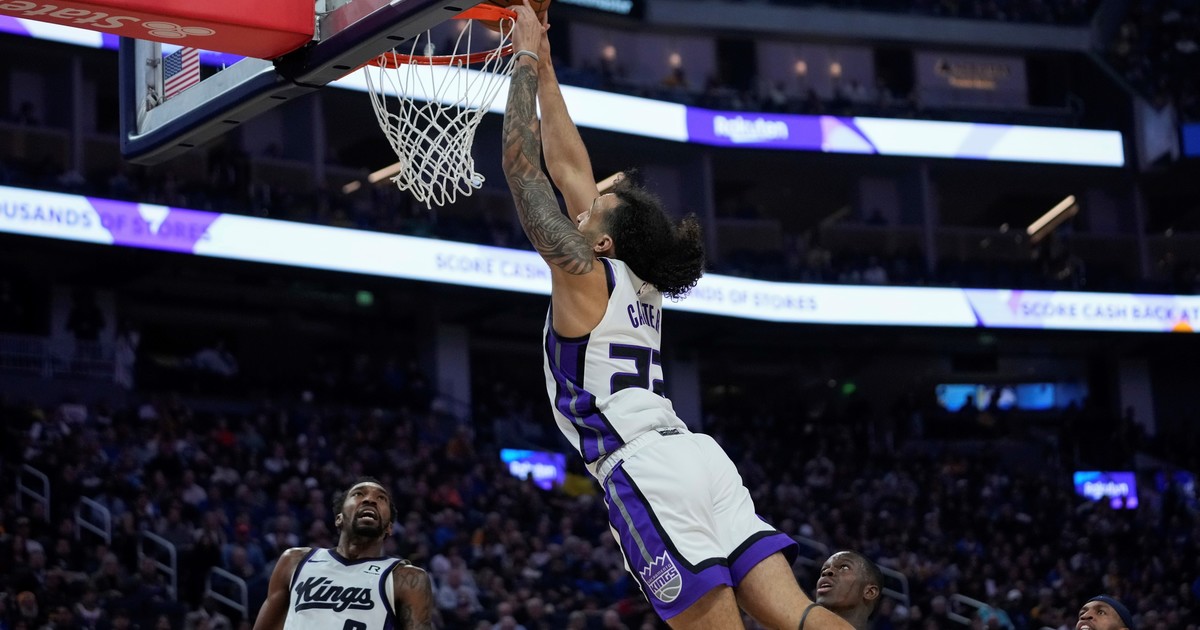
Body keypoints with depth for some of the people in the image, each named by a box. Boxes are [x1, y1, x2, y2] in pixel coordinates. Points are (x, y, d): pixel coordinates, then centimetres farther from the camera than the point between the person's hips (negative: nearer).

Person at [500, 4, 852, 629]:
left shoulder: (583, 275, 1)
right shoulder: (641, 280, 21)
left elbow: (522, 165, 4)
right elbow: (567, 165, 28)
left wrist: (525, 60, 11)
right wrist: (542, 68, 32)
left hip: (645, 470, -8)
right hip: (699, 457, 8)